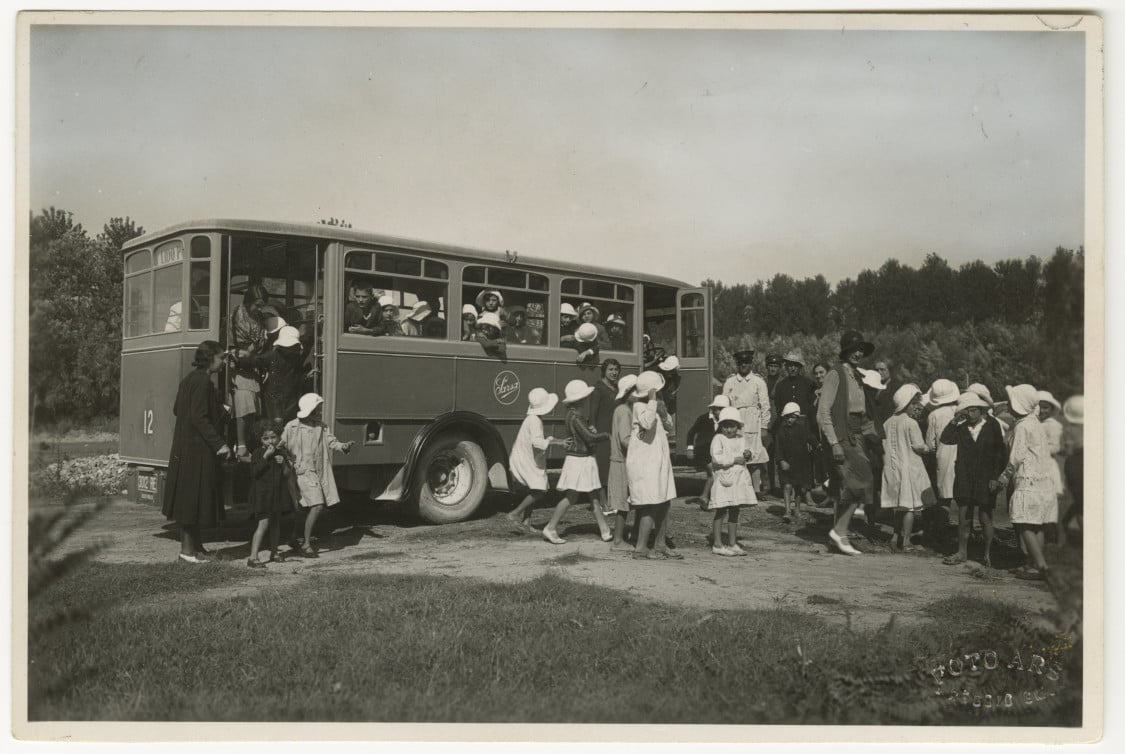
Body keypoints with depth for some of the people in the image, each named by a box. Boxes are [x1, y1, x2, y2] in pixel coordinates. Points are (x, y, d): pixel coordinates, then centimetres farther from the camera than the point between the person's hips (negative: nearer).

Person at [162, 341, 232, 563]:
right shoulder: (203, 382, -17)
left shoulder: (191, 378, 12)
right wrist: (219, 444, -20)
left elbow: (177, 410, 20)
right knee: (194, 494, -3)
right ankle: (188, 548, 4)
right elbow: (200, 418, -22)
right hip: (198, 447, -10)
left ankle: (192, 543, 24)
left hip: (185, 445, 10)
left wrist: (218, 409, 26)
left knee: (189, 496, 15)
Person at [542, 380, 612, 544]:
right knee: (571, 497, -4)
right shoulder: (575, 416, -19)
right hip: (578, 460, -10)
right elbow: (590, 437, -24)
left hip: (586, 459, 10)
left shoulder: (578, 414, 11)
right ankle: (550, 528, 4)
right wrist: (607, 435, -11)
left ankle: (604, 529, 15)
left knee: (595, 496, 10)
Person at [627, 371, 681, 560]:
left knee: (664, 505, 11)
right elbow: (647, 423, -36)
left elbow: (666, 427, 27)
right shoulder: (639, 406, -14)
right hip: (644, 464, -10)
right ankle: (641, 548, -1)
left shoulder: (650, 406, 14)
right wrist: (653, 400, -30)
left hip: (657, 463, 10)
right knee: (651, 507, -8)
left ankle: (661, 545, 19)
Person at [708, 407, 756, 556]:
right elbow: (717, 458, -18)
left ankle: (732, 543, 17)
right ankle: (717, 544, 2)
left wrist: (747, 455, 3)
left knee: (734, 512, 11)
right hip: (723, 479, -7)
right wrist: (735, 459, -18)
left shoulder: (739, 440, 15)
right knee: (721, 512, -3)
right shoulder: (718, 439, -6)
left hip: (738, 479, 7)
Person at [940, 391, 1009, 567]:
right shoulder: (961, 428, 7)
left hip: (985, 480, -2)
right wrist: (955, 420, -13)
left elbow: (1001, 453, 2)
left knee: (985, 518, 1)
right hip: (964, 479, 2)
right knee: (963, 518, 6)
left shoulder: (993, 427, 1)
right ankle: (962, 552, 17)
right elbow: (945, 439, -8)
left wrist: (996, 476, -5)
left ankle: (988, 555, 14)